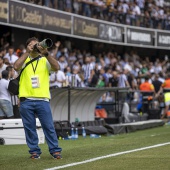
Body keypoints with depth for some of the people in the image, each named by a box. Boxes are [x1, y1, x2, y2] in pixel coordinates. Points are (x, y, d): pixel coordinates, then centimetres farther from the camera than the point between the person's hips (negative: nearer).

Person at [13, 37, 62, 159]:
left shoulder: (45, 60, 10)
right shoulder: (24, 60, 10)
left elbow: (56, 67, -8)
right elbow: (16, 67, -11)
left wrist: (46, 53, -16)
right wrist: (27, 53, -12)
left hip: (42, 99, 0)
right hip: (26, 100, 0)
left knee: (49, 126, -2)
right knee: (30, 128, 4)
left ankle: (55, 150, 3)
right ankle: (34, 151, 13)